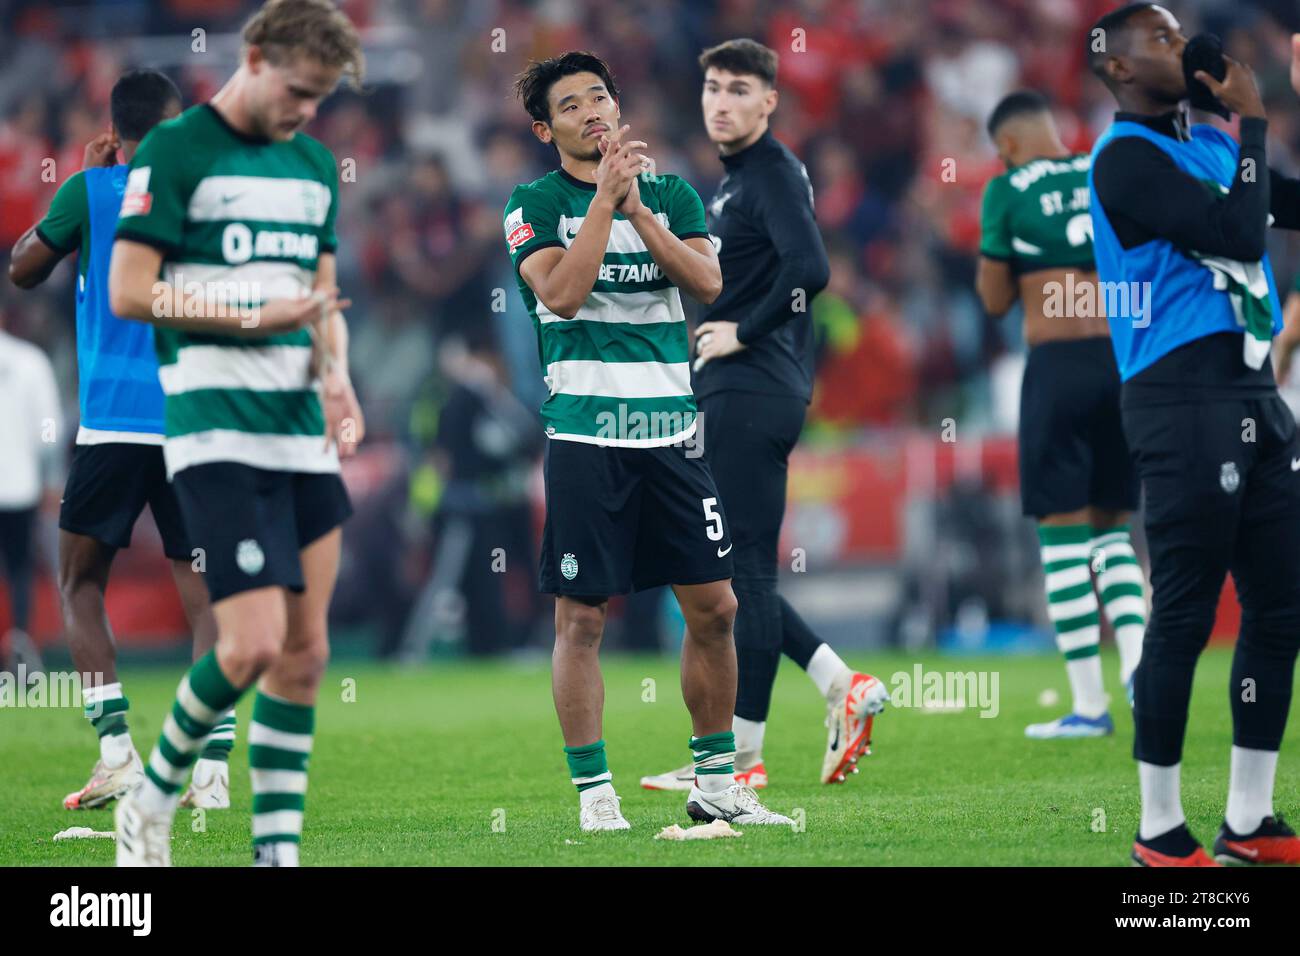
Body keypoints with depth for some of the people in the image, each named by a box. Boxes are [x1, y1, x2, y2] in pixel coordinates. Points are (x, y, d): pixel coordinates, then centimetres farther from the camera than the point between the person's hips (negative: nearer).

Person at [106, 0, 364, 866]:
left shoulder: (314, 164, 16)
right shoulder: (176, 152, -7)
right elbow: (130, 292, -11)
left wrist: (337, 378, 3)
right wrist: (256, 318, -12)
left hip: (303, 434, 7)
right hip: (217, 430, -7)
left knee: (305, 653, 3)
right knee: (253, 644, -15)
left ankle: (278, 852, 8)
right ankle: (152, 800, 7)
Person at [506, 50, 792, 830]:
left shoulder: (672, 194, 11)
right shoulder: (536, 203, 0)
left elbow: (708, 281, -4)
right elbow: (563, 292, -15)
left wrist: (639, 210, -12)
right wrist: (605, 197, -16)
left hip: (671, 429, 4)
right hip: (586, 435, -4)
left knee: (714, 607, 4)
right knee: (582, 618, -3)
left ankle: (715, 782, 16)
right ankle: (594, 792, 5)